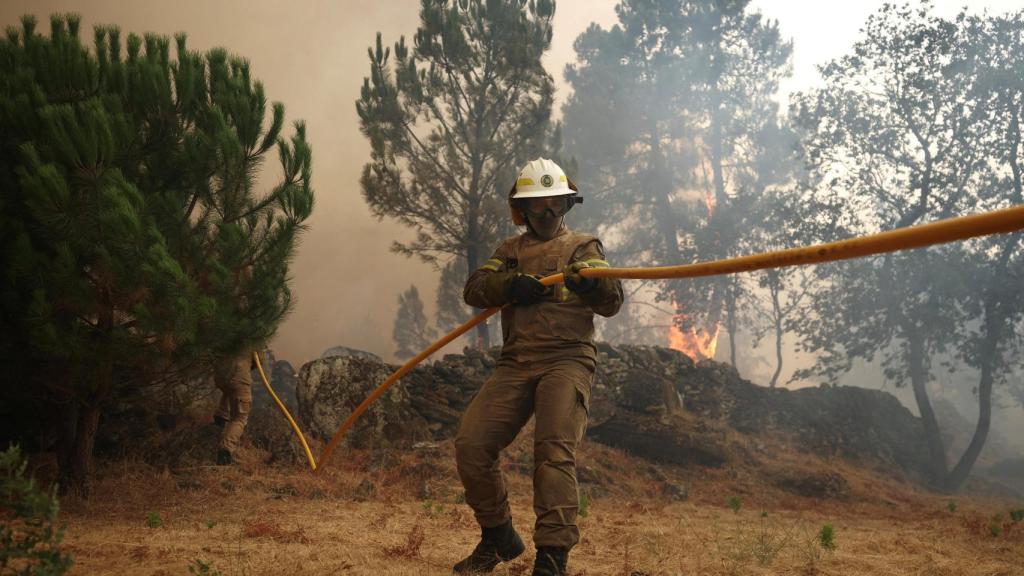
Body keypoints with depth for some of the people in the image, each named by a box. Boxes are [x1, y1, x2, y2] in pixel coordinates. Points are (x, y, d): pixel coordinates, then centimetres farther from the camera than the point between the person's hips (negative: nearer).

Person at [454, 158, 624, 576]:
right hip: (516, 363, 4)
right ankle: (498, 538, 12)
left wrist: (594, 279, -26)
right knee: (470, 445, -8)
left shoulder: (582, 246, 12)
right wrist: (510, 284, -15)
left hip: (567, 359, -3)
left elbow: (612, 303, -2)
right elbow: (473, 290, 6)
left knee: (554, 450, -23)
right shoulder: (510, 250, 22)